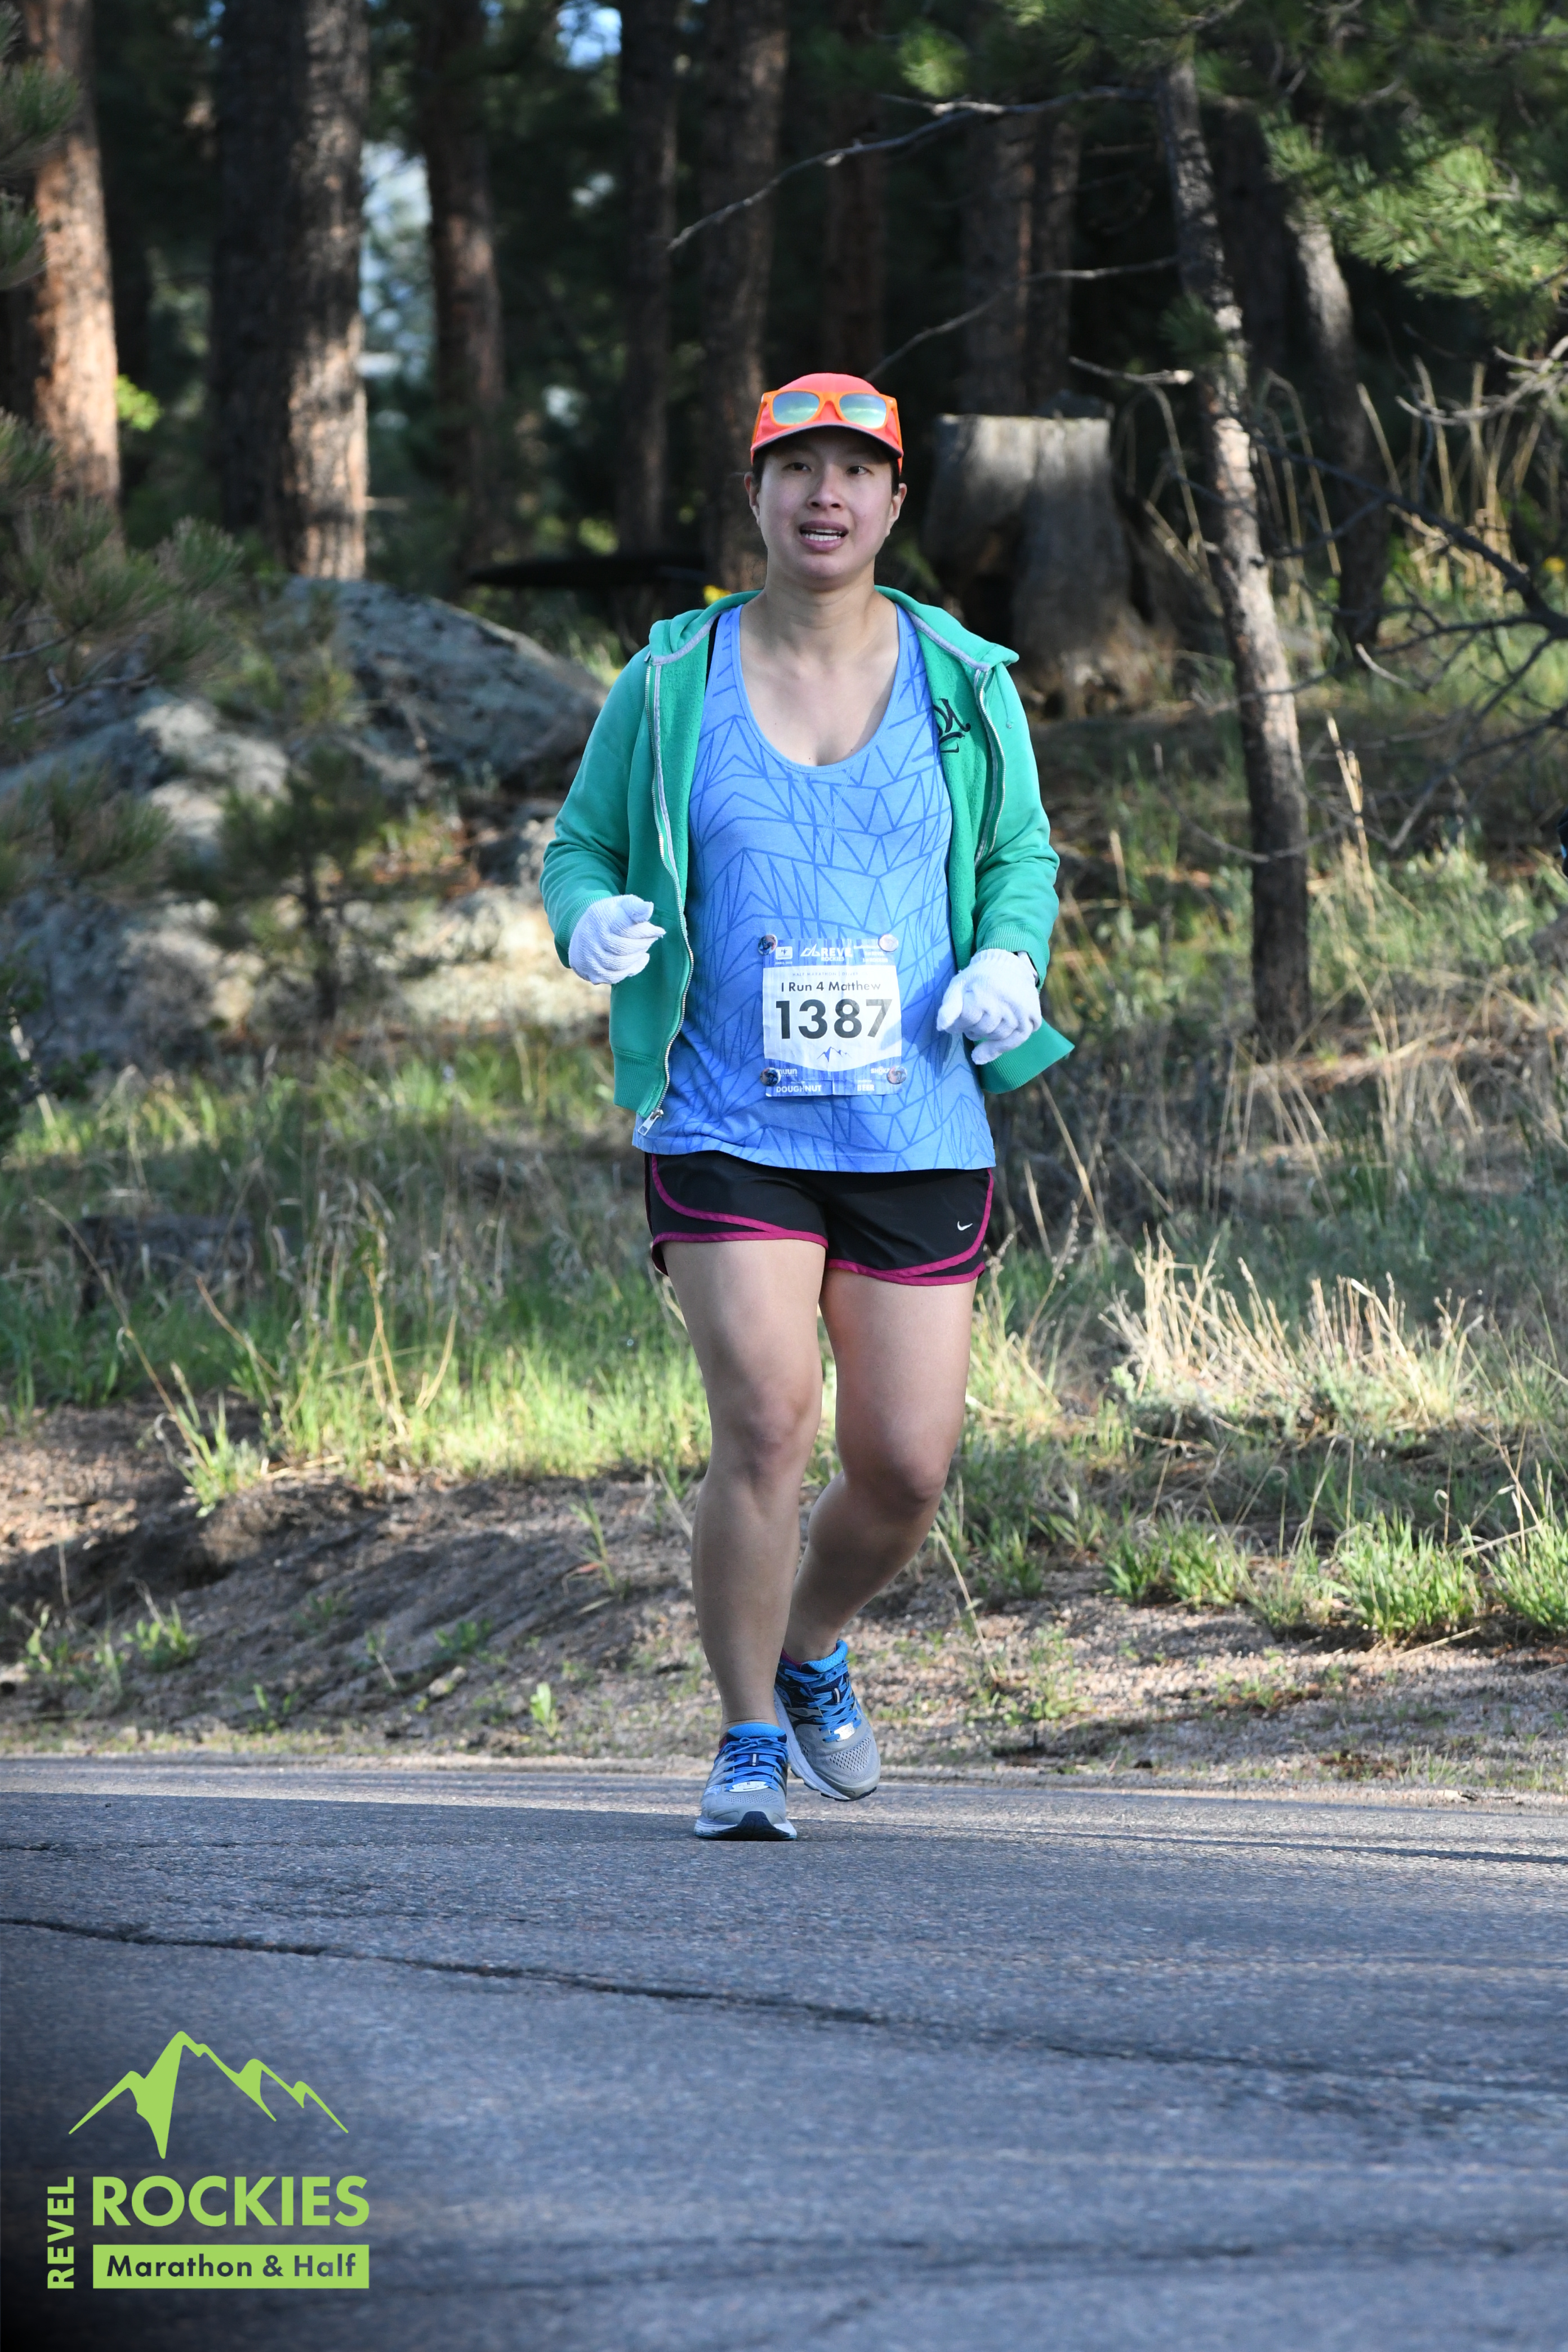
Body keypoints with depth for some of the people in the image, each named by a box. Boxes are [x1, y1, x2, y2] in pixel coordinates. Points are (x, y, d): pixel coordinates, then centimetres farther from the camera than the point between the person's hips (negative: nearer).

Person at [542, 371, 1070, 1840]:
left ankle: (809, 1653, 33)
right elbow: (579, 847, 10)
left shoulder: (964, 684, 5)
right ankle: (748, 1744, 0)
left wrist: (1009, 957, -4)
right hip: (727, 1132, -2)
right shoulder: (671, 684, 2)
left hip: (917, 1135, 2)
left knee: (906, 1473, 0)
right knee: (764, 1428, -17)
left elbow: (1020, 853, 17)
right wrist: (590, 920, -14)